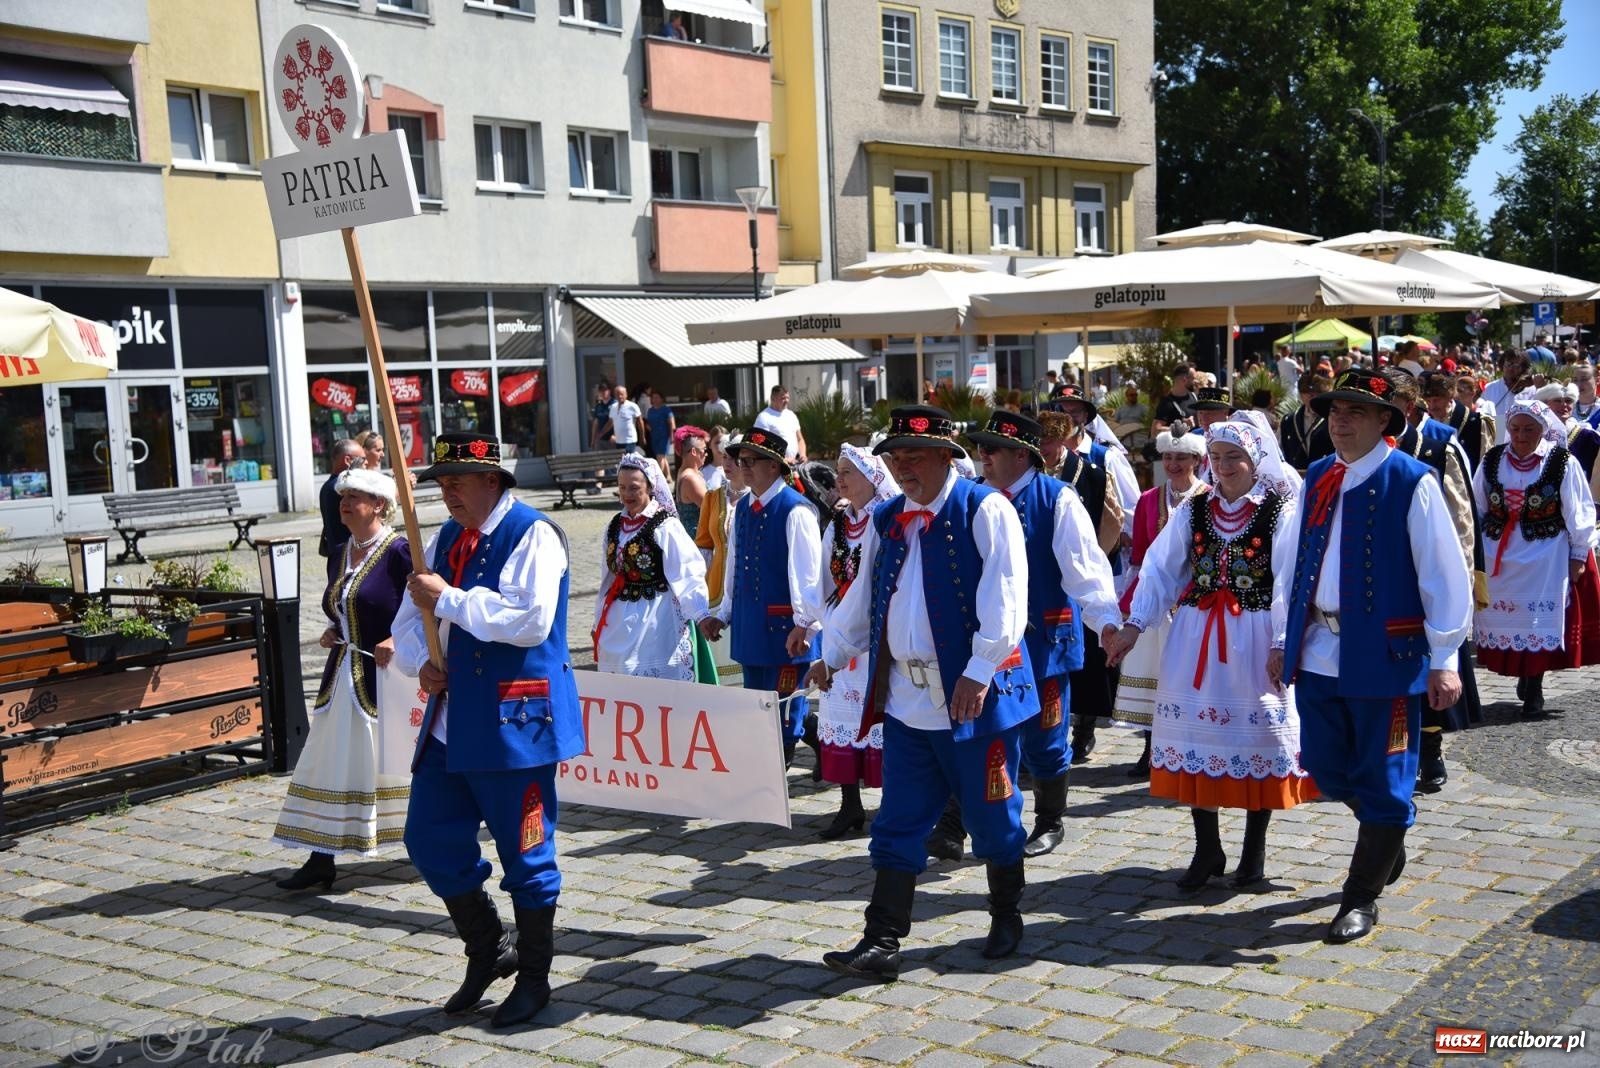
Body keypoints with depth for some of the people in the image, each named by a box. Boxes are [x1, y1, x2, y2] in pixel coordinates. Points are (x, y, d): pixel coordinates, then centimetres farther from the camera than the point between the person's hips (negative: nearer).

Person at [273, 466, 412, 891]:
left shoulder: (399, 552, -12)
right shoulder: (339, 554, 12)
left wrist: (398, 641, -24)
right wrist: (333, 632, 6)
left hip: (385, 678, -8)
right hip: (343, 677, 8)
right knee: (329, 764, 6)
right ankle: (321, 860, 12)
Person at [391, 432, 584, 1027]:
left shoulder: (531, 535, -11)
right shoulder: (445, 540, 14)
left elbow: (530, 621, -24)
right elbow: (411, 618, 20)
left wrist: (447, 599, -19)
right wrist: (421, 661, -1)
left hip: (513, 721, -8)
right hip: (450, 721, 8)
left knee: (525, 855, 3)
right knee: (430, 842, 9)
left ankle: (534, 978, 21)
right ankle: (487, 951, 30)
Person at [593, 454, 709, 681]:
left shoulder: (665, 526, -9)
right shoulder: (615, 527, 11)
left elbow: (687, 575, -15)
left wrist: (701, 616, -25)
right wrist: (599, 623, 22)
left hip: (655, 620, -6)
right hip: (618, 620, 6)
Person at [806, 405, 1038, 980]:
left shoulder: (984, 510, -8)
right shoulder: (885, 521, 12)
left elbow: (1003, 598, -17)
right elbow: (862, 596, 23)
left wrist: (979, 673, -23)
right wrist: (832, 654, 19)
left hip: (974, 696, -5)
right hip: (905, 699, 6)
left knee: (992, 816, 9)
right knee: (897, 825, 6)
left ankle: (1006, 919, 30)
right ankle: (882, 943, 9)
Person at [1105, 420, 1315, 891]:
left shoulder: (1280, 511, -5)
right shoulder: (1193, 509, 7)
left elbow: (1288, 584, -10)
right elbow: (1160, 569, 4)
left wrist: (1281, 645, -17)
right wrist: (1133, 625, -4)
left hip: (1253, 638, -3)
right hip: (1196, 636, 4)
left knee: (1257, 732, 4)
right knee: (1197, 730, 5)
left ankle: (1253, 852, 19)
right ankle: (1207, 849, 17)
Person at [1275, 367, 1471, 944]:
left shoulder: (1412, 483, -8)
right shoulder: (1316, 479, 9)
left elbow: (1443, 573, -10)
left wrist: (1444, 659, -12)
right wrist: (1284, 640, 13)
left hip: (1384, 655, -6)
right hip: (1317, 652, 6)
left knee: (1381, 780, 3)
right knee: (1326, 768, 14)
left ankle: (1361, 899, 15)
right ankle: (1387, 838, 41)